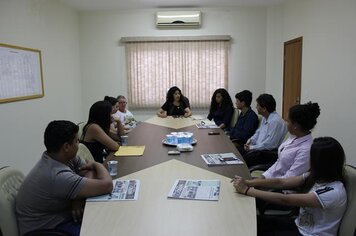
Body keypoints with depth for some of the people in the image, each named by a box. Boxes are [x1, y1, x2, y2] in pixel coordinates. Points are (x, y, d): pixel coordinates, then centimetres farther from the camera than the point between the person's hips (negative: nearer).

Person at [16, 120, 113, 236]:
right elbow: (107, 186, -33)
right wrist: (98, 165, -13)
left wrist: (79, 196, -17)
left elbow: (89, 170, 1)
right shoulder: (58, 177, -33)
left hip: (58, 215, 8)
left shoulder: (63, 156, -8)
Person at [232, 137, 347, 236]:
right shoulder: (315, 176, -6)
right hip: (299, 225, 7)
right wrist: (248, 182, -20)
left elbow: (285, 200, -32)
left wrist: (246, 190, -30)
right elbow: (281, 182, -9)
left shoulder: (334, 192, -29)